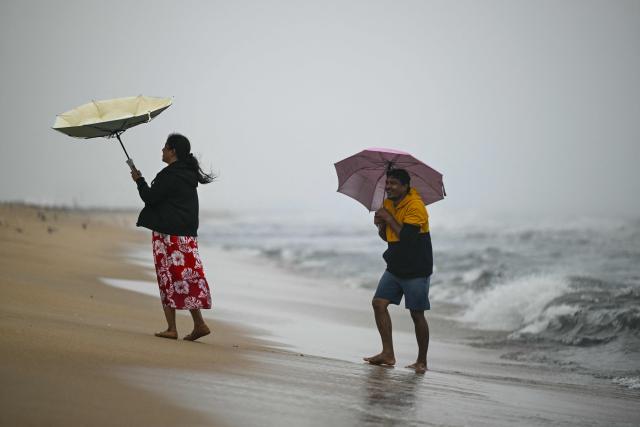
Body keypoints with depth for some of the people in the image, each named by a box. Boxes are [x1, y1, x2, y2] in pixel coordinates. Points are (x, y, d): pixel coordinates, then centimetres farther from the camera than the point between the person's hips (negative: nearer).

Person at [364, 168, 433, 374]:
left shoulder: (416, 206, -18)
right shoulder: (388, 204, 8)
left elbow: (407, 236, -28)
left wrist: (389, 218, -19)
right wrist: (380, 225, -5)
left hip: (416, 270, -8)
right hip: (394, 268, 8)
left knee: (417, 314, -2)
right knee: (379, 303, -4)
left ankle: (422, 362, 10)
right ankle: (388, 353, 0)